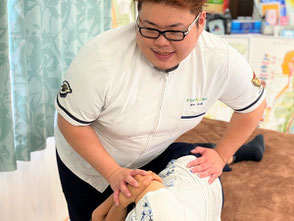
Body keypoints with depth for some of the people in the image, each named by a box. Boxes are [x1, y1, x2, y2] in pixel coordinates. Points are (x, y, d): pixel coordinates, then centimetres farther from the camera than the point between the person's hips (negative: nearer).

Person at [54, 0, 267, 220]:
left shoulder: (222, 60, -28)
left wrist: (221, 155, -8)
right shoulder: (101, 57, -37)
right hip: (86, 159, -2)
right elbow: (71, 123, -23)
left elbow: (253, 106, -8)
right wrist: (113, 173, -26)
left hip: (150, 160, 2)